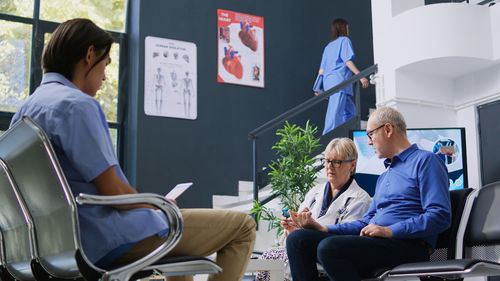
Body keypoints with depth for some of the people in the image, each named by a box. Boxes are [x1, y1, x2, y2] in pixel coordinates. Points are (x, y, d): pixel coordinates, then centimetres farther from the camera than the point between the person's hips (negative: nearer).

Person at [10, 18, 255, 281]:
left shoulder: (25, 109, 11)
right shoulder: (78, 105, -19)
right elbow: (114, 191, -23)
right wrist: (157, 207, -2)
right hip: (108, 240, -10)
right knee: (242, 226, -5)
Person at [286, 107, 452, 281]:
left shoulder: (425, 161, 2)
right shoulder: (383, 178, 30)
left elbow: (440, 216, -12)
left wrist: (389, 231, -18)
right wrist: (324, 229, 10)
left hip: (407, 244, -8)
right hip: (373, 242, 9)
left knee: (329, 247, -31)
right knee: (298, 239, -7)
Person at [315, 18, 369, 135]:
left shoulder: (328, 46, 25)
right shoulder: (344, 40, 5)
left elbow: (321, 69, 21)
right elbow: (348, 61, -8)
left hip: (328, 81, 8)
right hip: (339, 80, -8)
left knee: (350, 110, 12)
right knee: (335, 112, -17)